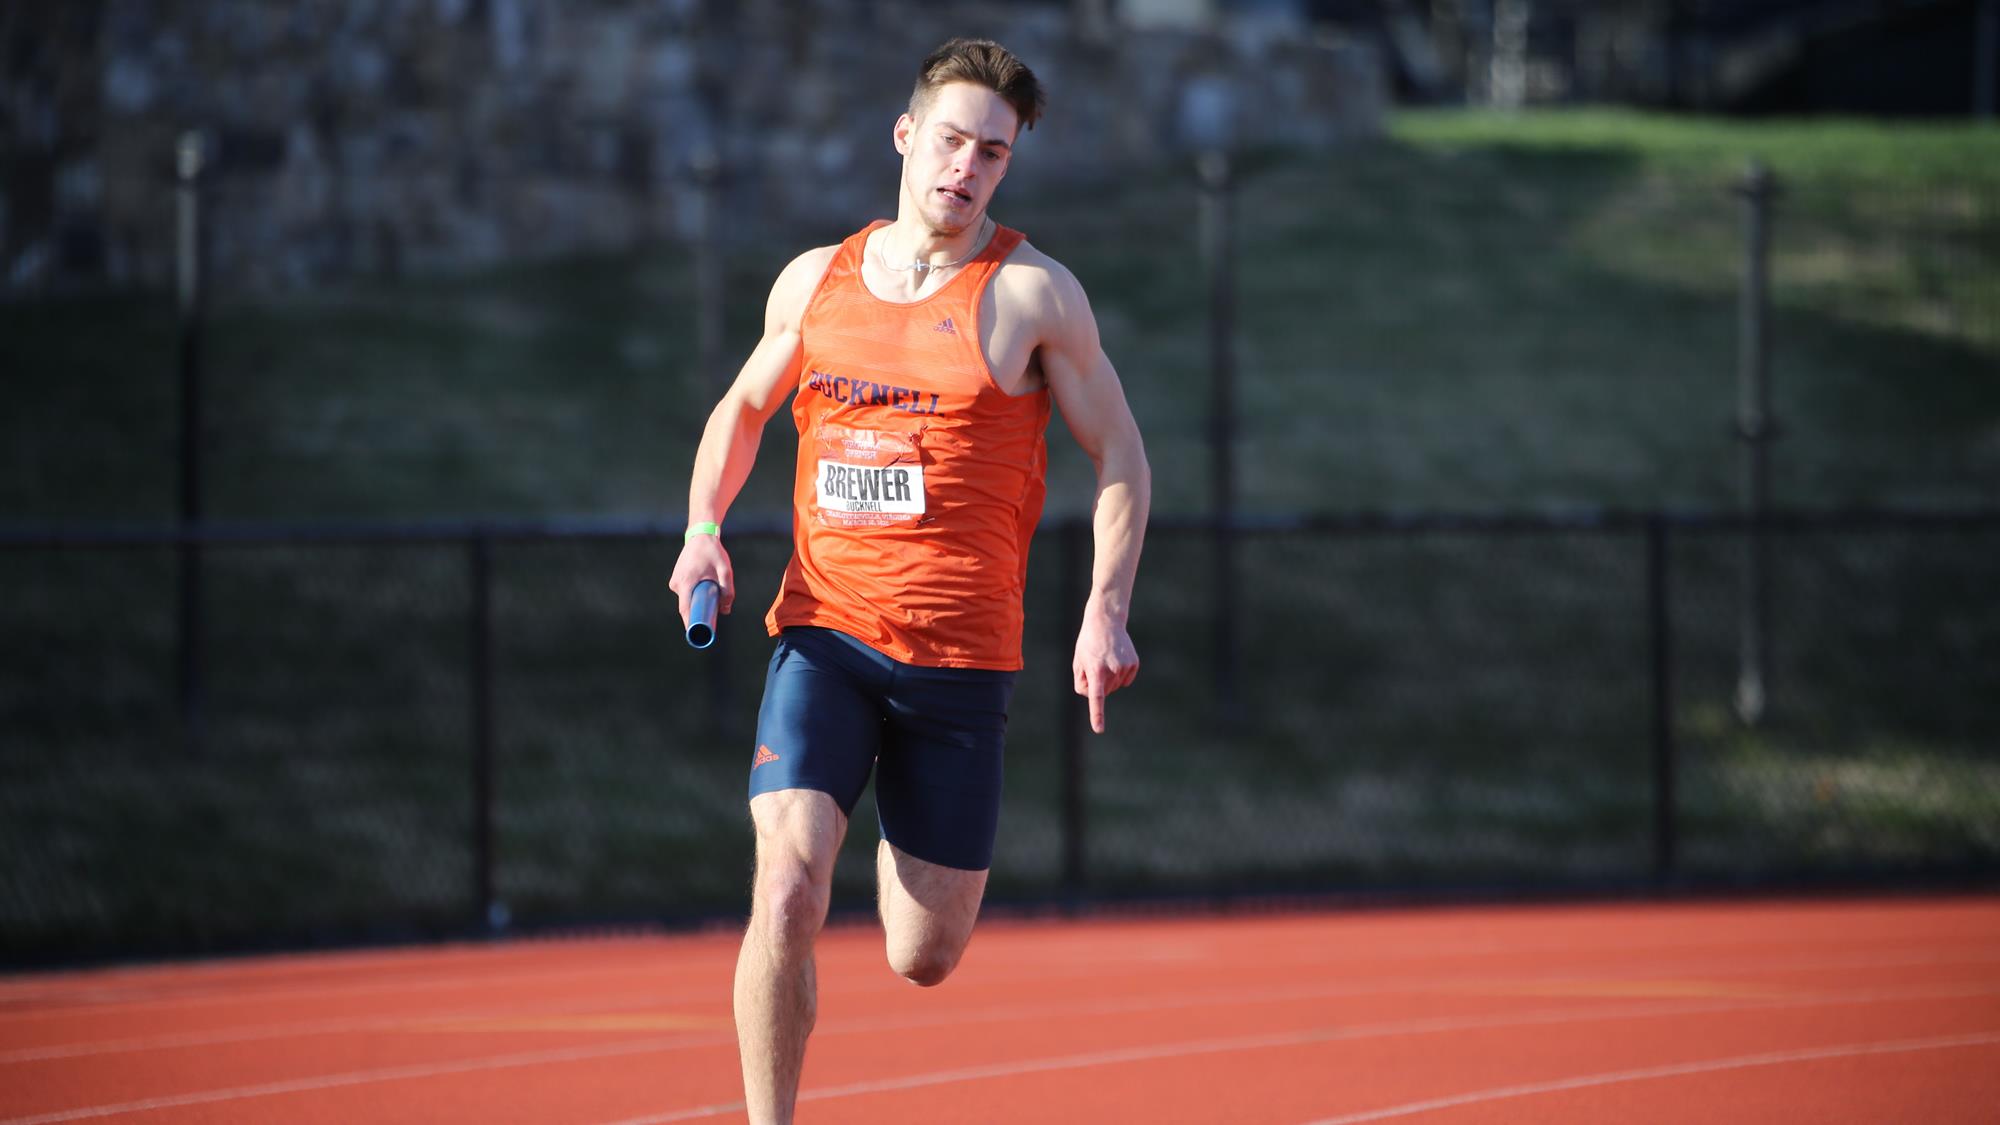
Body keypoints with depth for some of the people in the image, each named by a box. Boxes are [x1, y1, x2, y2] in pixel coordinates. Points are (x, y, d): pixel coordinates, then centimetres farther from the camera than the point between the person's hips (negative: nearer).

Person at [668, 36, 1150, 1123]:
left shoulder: (1033, 293, -1)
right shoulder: (814, 281, 7)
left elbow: (1120, 456, 4)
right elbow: (743, 407, 24)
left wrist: (1106, 610, -9)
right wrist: (704, 526, 6)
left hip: (961, 657, -1)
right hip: (822, 634, 1)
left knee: (922, 958, 6)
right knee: (788, 891, -22)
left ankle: (905, 862, 43)